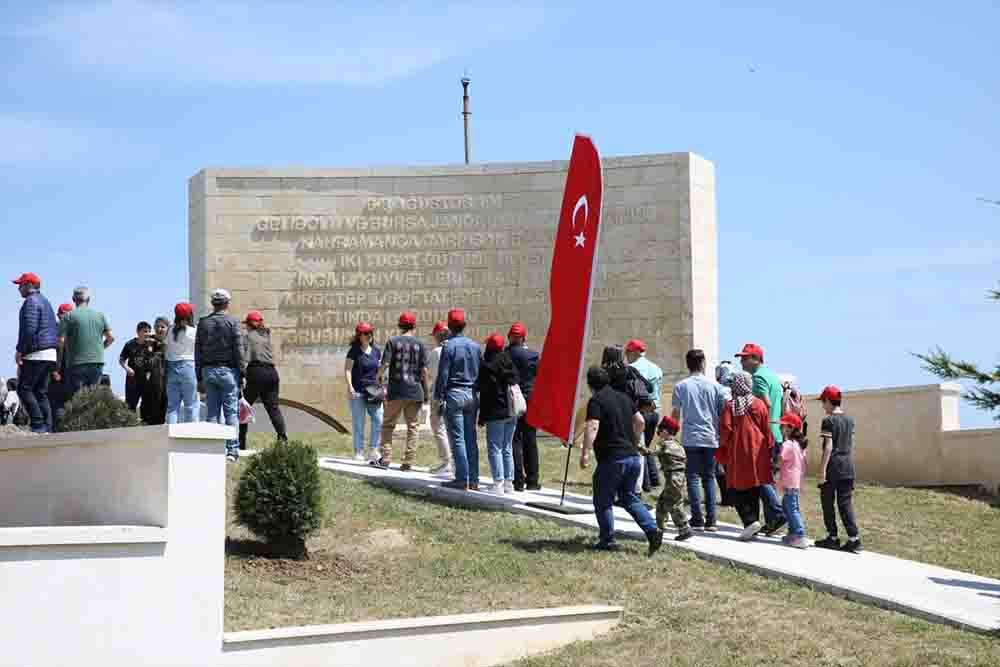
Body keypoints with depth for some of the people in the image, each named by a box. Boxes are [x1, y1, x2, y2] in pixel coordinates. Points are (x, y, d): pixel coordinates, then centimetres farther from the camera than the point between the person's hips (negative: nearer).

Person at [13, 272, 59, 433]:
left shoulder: (31, 301, -10)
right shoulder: (46, 302, 21)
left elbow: (29, 329, -21)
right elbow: (55, 329, 23)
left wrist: (20, 350, -16)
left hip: (36, 354, -10)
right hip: (50, 354, 10)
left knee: (24, 389, -7)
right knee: (41, 392, 10)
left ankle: (38, 425, -14)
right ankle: (47, 428, 5)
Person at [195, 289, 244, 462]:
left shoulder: (203, 323, 6)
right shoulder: (232, 322, -5)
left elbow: (197, 352, 7)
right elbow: (238, 349, -7)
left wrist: (199, 376, 11)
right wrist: (242, 373, -2)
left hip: (208, 370, 4)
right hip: (228, 370, -4)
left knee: (212, 413, 8)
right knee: (231, 411, -1)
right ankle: (232, 450, -6)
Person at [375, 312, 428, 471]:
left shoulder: (393, 342, -1)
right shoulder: (419, 344, 3)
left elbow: (385, 364, -8)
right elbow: (424, 370, 1)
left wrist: (380, 377, 12)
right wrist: (426, 392, 9)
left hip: (396, 391, -1)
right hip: (415, 391, 1)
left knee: (388, 425, 8)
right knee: (412, 426, 8)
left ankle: (386, 458, 3)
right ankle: (408, 461, 5)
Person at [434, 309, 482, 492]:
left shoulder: (449, 346, -9)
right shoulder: (475, 346, 9)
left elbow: (443, 374, -10)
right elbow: (480, 373, 12)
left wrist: (439, 397, -6)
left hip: (454, 394, -6)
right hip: (472, 394, 6)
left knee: (457, 439, -3)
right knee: (471, 439, 8)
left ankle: (462, 479, -5)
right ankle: (473, 480, 9)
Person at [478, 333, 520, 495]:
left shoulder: (487, 366, -11)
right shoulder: (510, 363, 10)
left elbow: (485, 393, -13)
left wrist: (482, 417, -8)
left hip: (496, 413, -7)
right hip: (512, 412, 7)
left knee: (495, 449, -4)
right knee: (507, 449, 13)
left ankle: (498, 483, -10)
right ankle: (509, 483, 15)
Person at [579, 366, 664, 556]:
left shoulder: (596, 401, -9)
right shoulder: (623, 397, 14)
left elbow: (592, 426, -23)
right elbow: (640, 422, 20)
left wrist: (585, 452, -27)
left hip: (612, 459, -7)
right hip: (633, 456, 7)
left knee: (603, 501, 7)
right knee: (629, 498, 18)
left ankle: (607, 540, 10)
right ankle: (652, 530, 2)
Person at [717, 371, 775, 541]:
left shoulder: (730, 405, -6)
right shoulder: (759, 404, 1)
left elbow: (725, 429, -8)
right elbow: (767, 430, 3)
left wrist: (721, 451, 4)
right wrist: (769, 449, 13)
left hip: (737, 453, -3)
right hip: (757, 453, 3)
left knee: (737, 491, 3)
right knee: (754, 491, 11)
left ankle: (750, 521, -14)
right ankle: (753, 523, 13)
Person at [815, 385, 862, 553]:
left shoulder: (828, 421, -9)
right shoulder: (850, 420, 10)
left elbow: (828, 447, -14)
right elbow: (850, 445, 15)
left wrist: (822, 470, -14)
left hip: (833, 466, -6)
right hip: (848, 467, 6)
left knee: (828, 503, 7)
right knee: (846, 503, 6)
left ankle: (832, 537, 10)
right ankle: (854, 538, -3)